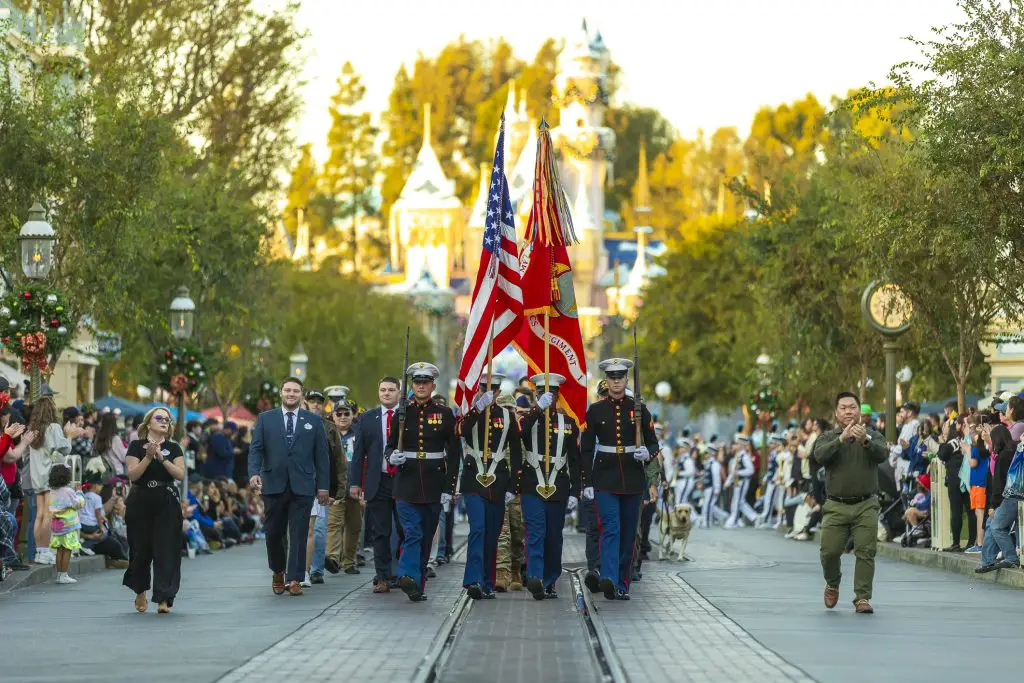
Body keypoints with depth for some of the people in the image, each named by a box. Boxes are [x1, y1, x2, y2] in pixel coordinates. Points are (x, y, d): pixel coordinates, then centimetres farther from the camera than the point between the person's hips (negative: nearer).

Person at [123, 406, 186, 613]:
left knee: (165, 551, -7)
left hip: (167, 505, 1)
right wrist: (148, 457, -18)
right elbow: (132, 474, -8)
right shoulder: (136, 446, 3)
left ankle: (163, 599, -8)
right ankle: (140, 592, 29)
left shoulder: (173, 448, 8)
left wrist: (162, 457, -13)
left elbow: (181, 474, -5)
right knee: (141, 550, 5)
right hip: (140, 503, -1)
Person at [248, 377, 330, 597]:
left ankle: (295, 579, -1)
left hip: (302, 487, -1)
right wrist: (254, 473, -13)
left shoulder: (314, 421, 9)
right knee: (273, 532, 5)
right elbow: (255, 449, 4)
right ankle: (278, 572, 26)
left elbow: (322, 455, 7)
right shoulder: (265, 419, 10)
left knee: (299, 534, -3)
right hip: (273, 485, 1)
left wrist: (323, 485, 2)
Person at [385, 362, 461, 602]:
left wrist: (449, 488, -3)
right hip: (406, 485, -1)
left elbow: (454, 453, 3)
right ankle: (410, 577, -27)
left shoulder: (444, 414, 3)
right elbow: (391, 446, 13)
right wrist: (392, 457, -13)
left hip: (434, 486, 1)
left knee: (426, 537, 6)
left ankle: (416, 584, 14)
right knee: (412, 533, -15)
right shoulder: (402, 414, 6)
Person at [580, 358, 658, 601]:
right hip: (605, 478, -2)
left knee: (628, 532, 6)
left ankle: (622, 585, 14)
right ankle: (609, 580, -29)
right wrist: (587, 483, -3)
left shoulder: (638, 409, 5)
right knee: (611, 528, -17)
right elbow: (586, 448, 4)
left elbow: (653, 442, 9)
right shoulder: (595, 410, 2)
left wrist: (647, 453, -15)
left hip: (632, 478, 2)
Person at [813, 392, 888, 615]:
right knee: (829, 552, -3)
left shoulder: (873, 436, 8)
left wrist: (865, 441, -34)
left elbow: (882, 454, -13)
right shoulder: (828, 438, 8)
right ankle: (832, 585, 25)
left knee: (866, 552, -8)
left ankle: (862, 598, -2)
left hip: (865, 506, 0)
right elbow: (819, 456, -14)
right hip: (836, 506, 0)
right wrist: (842, 439, -29)